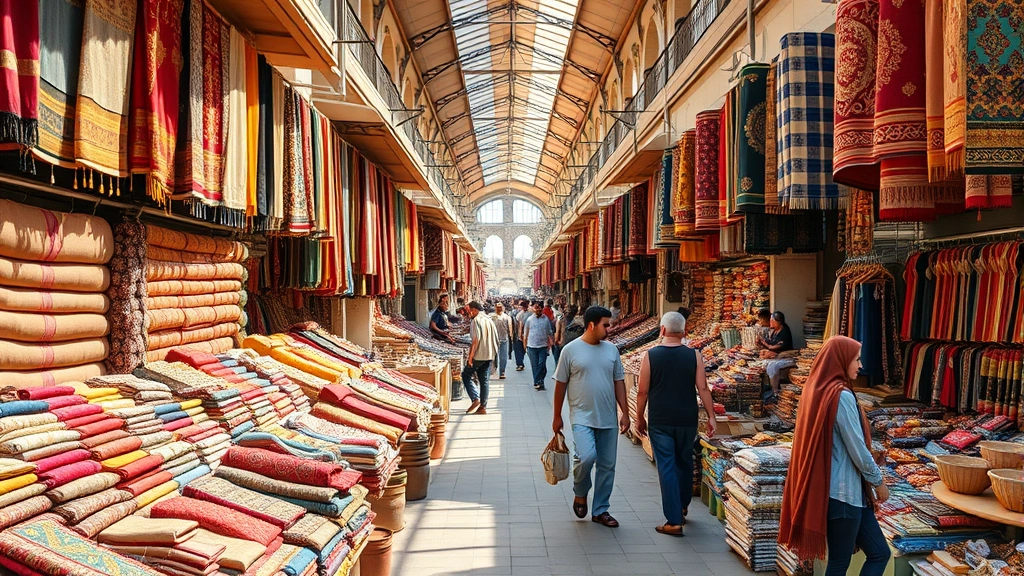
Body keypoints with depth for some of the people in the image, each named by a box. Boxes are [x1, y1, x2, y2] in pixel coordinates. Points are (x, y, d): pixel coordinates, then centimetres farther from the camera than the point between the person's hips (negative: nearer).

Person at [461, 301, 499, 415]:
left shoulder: (476, 321, -12)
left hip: (479, 355, -8)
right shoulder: (488, 320, 14)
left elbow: (476, 340, -20)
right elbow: (495, 339, 16)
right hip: (490, 355, 8)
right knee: (485, 380, 10)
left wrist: (470, 358, -19)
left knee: (466, 375, 5)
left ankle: (475, 399, -8)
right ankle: (483, 407, 11)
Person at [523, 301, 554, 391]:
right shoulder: (529, 319, 3)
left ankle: (537, 382, 3)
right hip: (532, 346, 0)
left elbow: (549, 334, 8)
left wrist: (549, 345, 3)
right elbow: (525, 334, 8)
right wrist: (525, 346, 5)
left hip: (543, 346, 0)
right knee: (534, 365, 4)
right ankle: (538, 382, 13)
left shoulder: (546, 319, 2)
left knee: (542, 365, -5)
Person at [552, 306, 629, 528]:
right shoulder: (571, 350, -6)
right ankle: (580, 493, 8)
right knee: (586, 456, -22)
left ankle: (600, 510, 24)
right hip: (582, 417, -4)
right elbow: (560, 384, -1)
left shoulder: (611, 349, 5)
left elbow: (618, 381, 10)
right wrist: (557, 417, 1)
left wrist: (624, 412, 4)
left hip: (608, 419, 4)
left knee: (607, 466, 8)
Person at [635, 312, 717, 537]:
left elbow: (643, 391, -4)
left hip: (660, 422, -2)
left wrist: (640, 417, 7)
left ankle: (674, 521, 3)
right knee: (685, 463, 21)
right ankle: (682, 507, 37)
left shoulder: (650, 356, -7)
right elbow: (703, 389, -5)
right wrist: (711, 416, 2)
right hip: (687, 421, 2)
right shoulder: (694, 355, -4)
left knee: (666, 467, 2)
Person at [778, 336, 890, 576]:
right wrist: (878, 481, 0)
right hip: (842, 491, -9)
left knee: (879, 553, 13)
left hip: (835, 488, 9)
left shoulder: (818, 390, 10)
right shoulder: (841, 395, -18)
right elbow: (856, 448, -16)